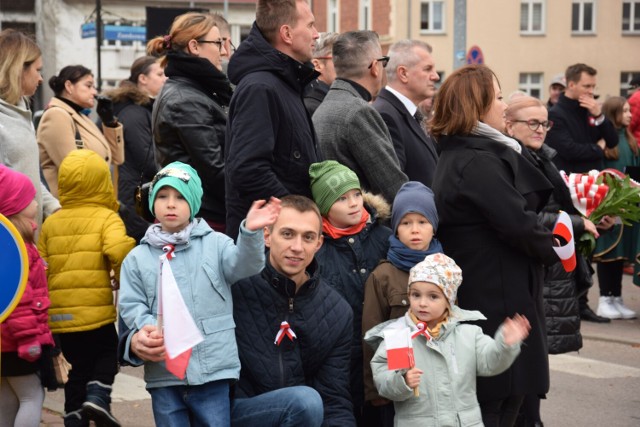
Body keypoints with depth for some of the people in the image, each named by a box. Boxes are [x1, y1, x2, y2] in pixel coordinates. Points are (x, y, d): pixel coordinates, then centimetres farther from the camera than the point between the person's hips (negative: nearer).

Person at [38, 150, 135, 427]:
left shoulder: (51, 223, 10)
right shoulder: (107, 217, -4)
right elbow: (119, 253, -21)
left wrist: (43, 306, 21)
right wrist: (126, 282, -4)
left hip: (59, 315, 4)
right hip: (95, 312, -4)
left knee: (76, 368, 15)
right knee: (107, 353, 16)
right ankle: (98, 395, -6)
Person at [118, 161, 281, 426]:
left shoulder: (215, 244, 6)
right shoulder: (138, 258, 10)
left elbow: (245, 264, -12)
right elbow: (131, 305, 6)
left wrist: (250, 232, -33)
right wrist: (149, 327, -15)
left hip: (213, 368, -1)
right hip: (163, 373, 1)